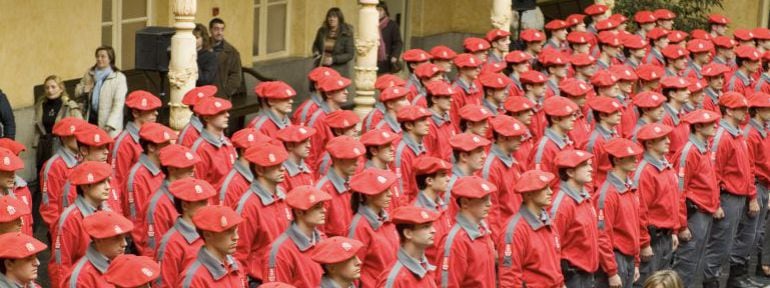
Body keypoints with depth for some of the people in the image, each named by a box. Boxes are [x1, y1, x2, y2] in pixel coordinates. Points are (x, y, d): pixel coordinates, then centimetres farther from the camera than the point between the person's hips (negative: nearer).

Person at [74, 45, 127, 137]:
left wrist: (110, 125, -21)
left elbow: (118, 104, -11)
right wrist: (85, 89, -4)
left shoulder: (119, 78, -5)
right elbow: (77, 95, 20)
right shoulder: (90, 74, 12)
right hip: (90, 119, 5)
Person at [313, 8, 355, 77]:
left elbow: (350, 54, -5)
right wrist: (316, 53, 4)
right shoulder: (322, 31, 8)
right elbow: (315, 45, 27)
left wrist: (333, 59, -15)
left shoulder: (346, 34, -3)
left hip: (339, 71, -3)